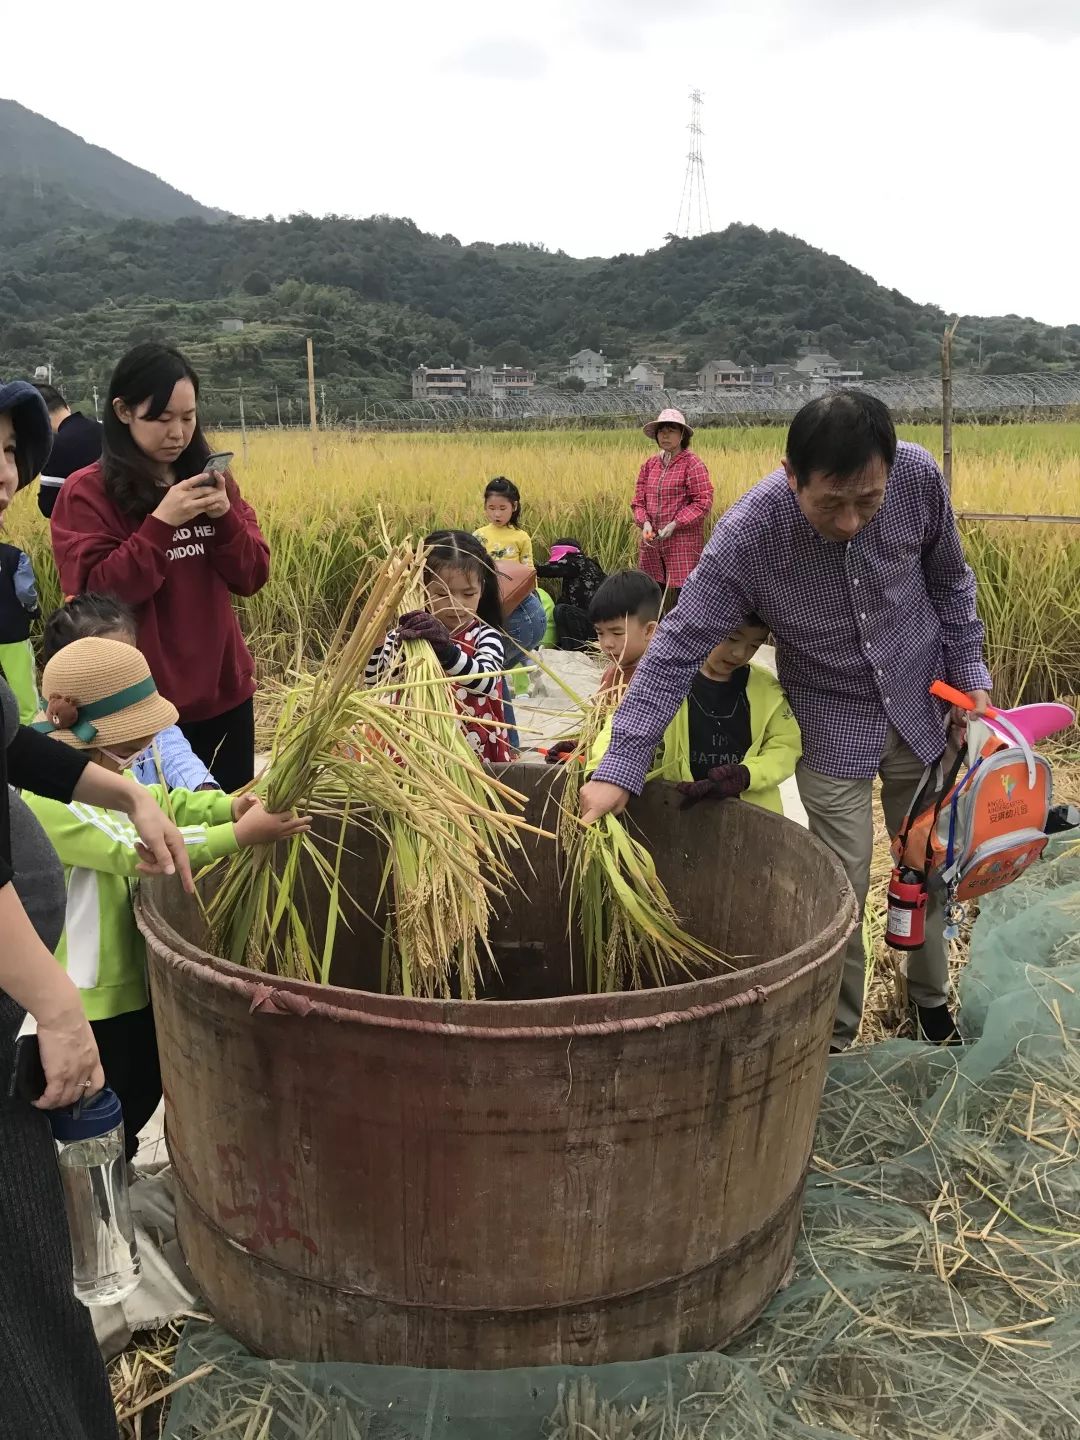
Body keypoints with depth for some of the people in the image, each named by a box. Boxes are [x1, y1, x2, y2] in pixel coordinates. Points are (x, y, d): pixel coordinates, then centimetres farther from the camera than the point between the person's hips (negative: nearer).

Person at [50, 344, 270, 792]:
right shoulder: (85, 493, -7)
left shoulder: (211, 480, 8)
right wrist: (162, 522, -22)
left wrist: (225, 516, -14)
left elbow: (251, 578, 4)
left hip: (225, 690, 5)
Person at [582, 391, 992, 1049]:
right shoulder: (747, 536, -29)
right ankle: (837, 1030, 23)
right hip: (833, 722, -3)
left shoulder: (919, 475, -22)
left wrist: (971, 675, 0)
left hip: (924, 705, 3)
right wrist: (620, 769, -30)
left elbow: (949, 579, -1)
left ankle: (931, 995, 42)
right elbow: (677, 651, -26)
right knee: (840, 888, -2)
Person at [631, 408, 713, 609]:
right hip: (652, 543, 6)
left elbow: (703, 502, -11)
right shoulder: (650, 464, 12)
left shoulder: (692, 464, -7)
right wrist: (645, 522, -5)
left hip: (683, 543, -6)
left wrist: (674, 524, -15)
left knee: (679, 596, -6)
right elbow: (638, 499, 14)